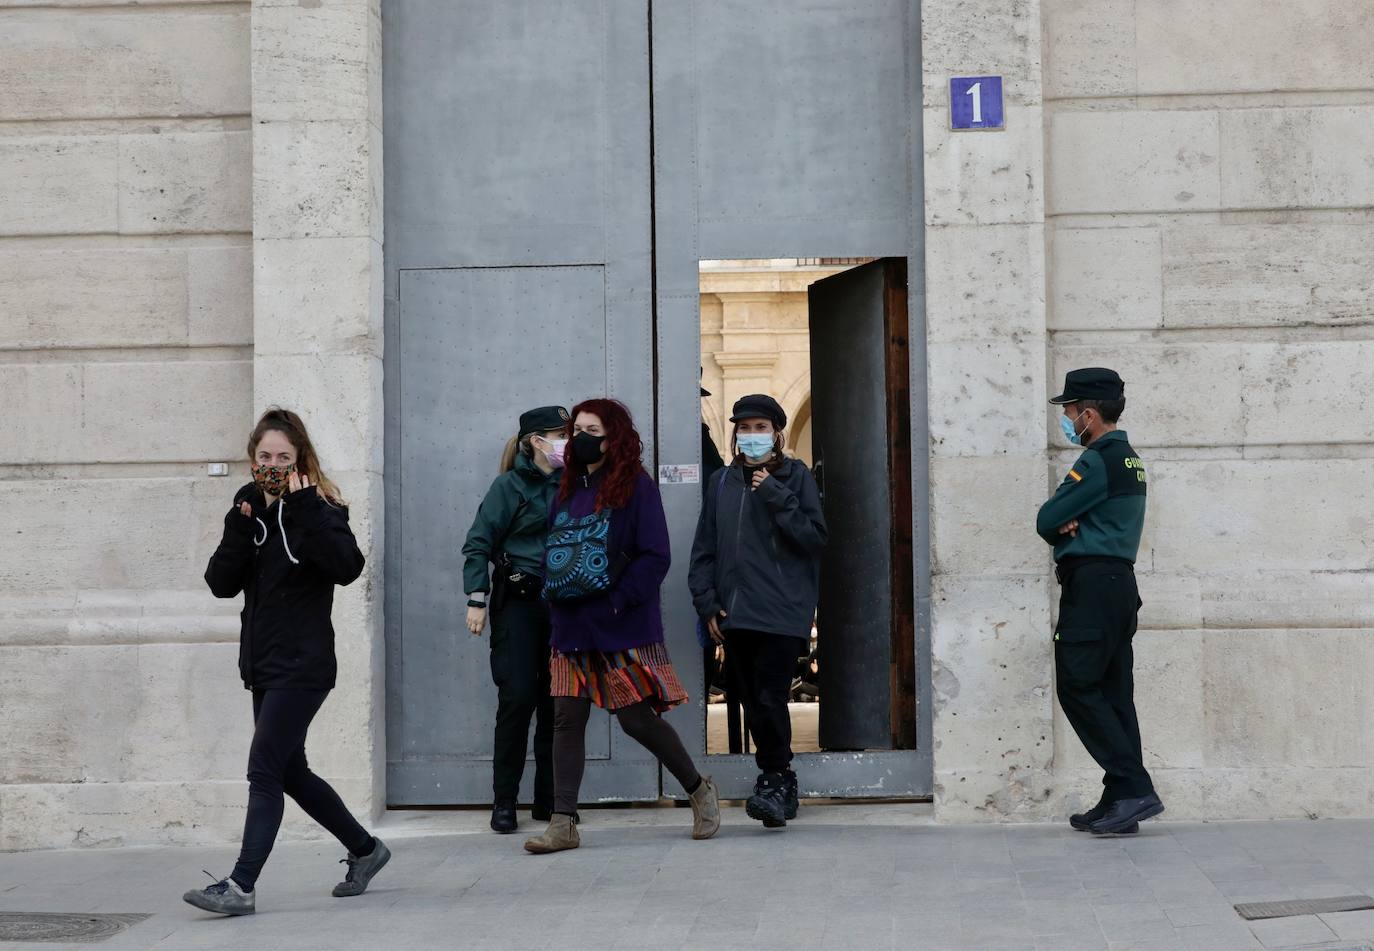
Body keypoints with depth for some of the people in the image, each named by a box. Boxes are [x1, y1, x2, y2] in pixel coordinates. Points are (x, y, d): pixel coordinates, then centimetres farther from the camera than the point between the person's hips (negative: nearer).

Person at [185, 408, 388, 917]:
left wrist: (304, 509, -25)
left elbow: (347, 566, -24)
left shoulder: (318, 508, -6)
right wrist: (240, 528, -12)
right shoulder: (250, 507, 11)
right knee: (290, 771, 16)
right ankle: (364, 849, 31)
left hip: (302, 665, -8)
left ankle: (241, 885, -11)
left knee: (265, 770, -12)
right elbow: (221, 583, 2)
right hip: (264, 664, 8)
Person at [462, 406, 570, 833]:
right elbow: (478, 543, -6)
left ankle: (548, 799, 13)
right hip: (518, 602, -5)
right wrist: (477, 600, -13)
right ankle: (504, 802, 1)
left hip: (562, 602, 5)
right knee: (517, 698, -8)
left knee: (556, 701, 5)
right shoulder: (510, 486, -4)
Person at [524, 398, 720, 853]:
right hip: (572, 626, 6)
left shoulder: (636, 486, -6)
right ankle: (562, 825, 3)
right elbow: (552, 550, 18)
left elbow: (655, 557, -11)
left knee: (637, 718, -3)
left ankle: (699, 789, 19)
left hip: (623, 626, -6)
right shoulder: (568, 488, 14)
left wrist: (618, 601, -17)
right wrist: (553, 601, 3)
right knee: (566, 718, 1)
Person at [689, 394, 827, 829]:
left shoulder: (796, 477, 4)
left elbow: (815, 537, -5)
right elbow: (704, 549, 15)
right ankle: (778, 781, 18)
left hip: (783, 612, -4)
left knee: (770, 698, -14)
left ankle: (776, 780, -4)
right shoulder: (723, 483, 15)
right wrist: (707, 603, 6)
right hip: (735, 614, 5)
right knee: (754, 702, 7)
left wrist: (776, 497, -11)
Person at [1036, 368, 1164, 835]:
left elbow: (1046, 520, -11)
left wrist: (1061, 529, 8)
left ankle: (1133, 788, -13)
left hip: (1092, 583, -10)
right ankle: (1123, 799, 7)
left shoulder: (1098, 461, -13)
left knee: (1078, 687, -8)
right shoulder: (1128, 458, 19)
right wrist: (1069, 525, -4)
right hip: (1120, 582, 10)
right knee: (1113, 691, 8)